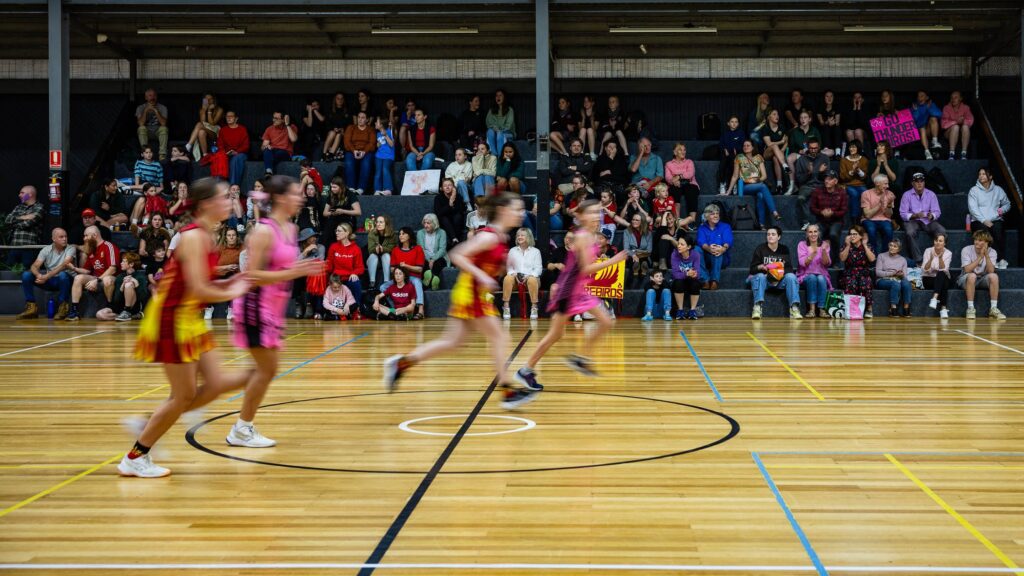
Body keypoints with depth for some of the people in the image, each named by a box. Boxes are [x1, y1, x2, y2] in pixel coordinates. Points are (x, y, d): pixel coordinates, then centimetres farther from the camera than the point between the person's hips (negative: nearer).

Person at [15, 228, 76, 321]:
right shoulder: (46, 250, 0)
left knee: (62, 275, -39)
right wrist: (38, 275, -34)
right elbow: (35, 266, -9)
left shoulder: (70, 249, -10)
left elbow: (65, 265, -27)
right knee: (26, 275, -15)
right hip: (49, 280, 4)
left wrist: (46, 276, -36)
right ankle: (31, 308, -11)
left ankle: (62, 308, -22)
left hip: (65, 280, -4)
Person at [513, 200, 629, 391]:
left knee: (606, 322, 4)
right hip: (569, 289, -9)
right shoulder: (582, 236, -20)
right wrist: (612, 261, -22)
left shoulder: (593, 236, 7)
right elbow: (586, 269, -23)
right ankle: (526, 370, 9)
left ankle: (579, 358, 16)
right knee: (556, 334, -2)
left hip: (581, 289, 9)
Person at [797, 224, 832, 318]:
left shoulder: (823, 245, 4)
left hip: (822, 276, 1)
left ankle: (821, 309, -30)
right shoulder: (802, 245, 0)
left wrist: (824, 251, -23)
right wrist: (813, 253, -29)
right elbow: (803, 263, -14)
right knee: (812, 277, -34)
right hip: (806, 277, -1)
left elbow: (827, 263, -8)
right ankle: (812, 309, -34)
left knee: (821, 279, -33)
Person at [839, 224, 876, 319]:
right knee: (851, 284, -35)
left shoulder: (867, 246, 7)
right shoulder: (846, 245, 8)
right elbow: (842, 258, -10)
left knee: (865, 283, -34)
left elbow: (872, 259, -12)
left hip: (864, 274, 0)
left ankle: (869, 309, -26)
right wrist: (848, 245, -15)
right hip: (849, 275, 0)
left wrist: (865, 245, -12)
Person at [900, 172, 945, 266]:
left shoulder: (931, 194, 7)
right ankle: (918, 260, -36)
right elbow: (903, 214, -5)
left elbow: (937, 212, 2)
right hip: (913, 220, -2)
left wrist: (932, 215, -22)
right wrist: (915, 215, -23)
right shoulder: (907, 195, 0)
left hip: (928, 221, 2)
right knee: (910, 233, -36)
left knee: (942, 231, -26)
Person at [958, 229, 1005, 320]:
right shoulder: (966, 250, -13)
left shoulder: (992, 252, -8)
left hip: (983, 279, 2)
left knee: (994, 276, -28)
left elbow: (991, 271, -21)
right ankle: (970, 308, -30)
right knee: (972, 276, -36)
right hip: (967, 279, -2)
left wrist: (986, 255, -30)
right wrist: (980, 256, -28)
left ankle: (994, 308, -22)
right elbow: (967, 270, -25)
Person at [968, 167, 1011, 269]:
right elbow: (973, 208, -4)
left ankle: (1002, 259, -37)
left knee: (998, 229, -34)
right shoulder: (974, 190, 8)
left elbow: (1007, 203, 25)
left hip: (996, 220, 2)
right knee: (985, 230, -35)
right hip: (979, 221, -1)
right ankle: (1001, 259, -35)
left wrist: (1002, 209, 1)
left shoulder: (998, 190, 16)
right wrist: (984, 221, -16)